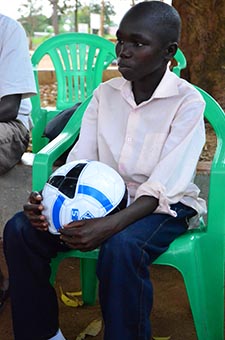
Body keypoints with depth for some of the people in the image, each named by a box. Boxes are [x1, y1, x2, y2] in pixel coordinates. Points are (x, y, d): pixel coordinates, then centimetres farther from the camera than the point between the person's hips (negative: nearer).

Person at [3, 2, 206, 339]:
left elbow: (161, 188, -20)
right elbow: (80, 162, 1)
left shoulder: (187, 101, -12)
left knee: (122, 246, -39)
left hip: (164, 206, -5)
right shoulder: (105, 94, 5)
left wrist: (109, 225, -35)